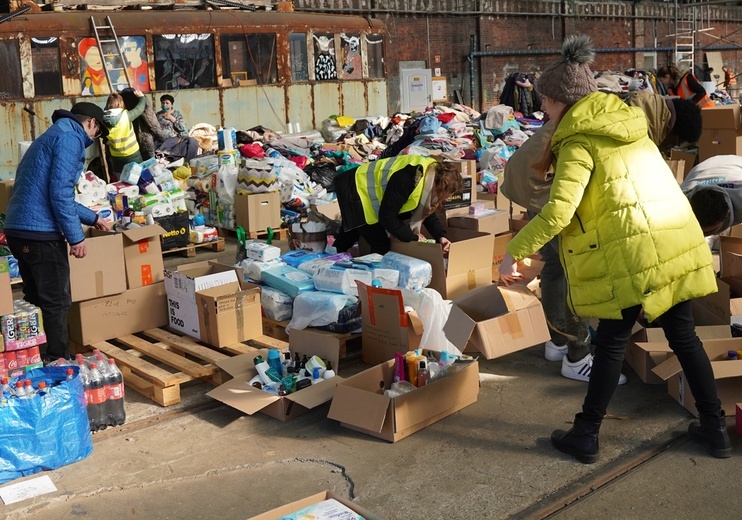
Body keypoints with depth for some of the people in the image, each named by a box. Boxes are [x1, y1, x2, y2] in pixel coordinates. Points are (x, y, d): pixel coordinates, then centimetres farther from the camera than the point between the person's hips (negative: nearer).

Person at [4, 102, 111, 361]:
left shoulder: (51, 136, 25)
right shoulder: (69, 138, -7)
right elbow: (60, 193, -18)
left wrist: (92, 217, 41)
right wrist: (76, 236, -14)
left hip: (18, 230, 10)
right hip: (41, 233, -10)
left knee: (35, 300, 18)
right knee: (56, 303, -1)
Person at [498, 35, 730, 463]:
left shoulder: (580, 143, -8)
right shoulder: (628, 123, 15)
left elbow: (559, 211, -20)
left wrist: (514, 251, -14)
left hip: (633, 252, -7)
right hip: (679, 241, 7)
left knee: (613, 341, 4)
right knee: (683, 334, 17)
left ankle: (586, 436, 15)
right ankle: (715, 428, 26)